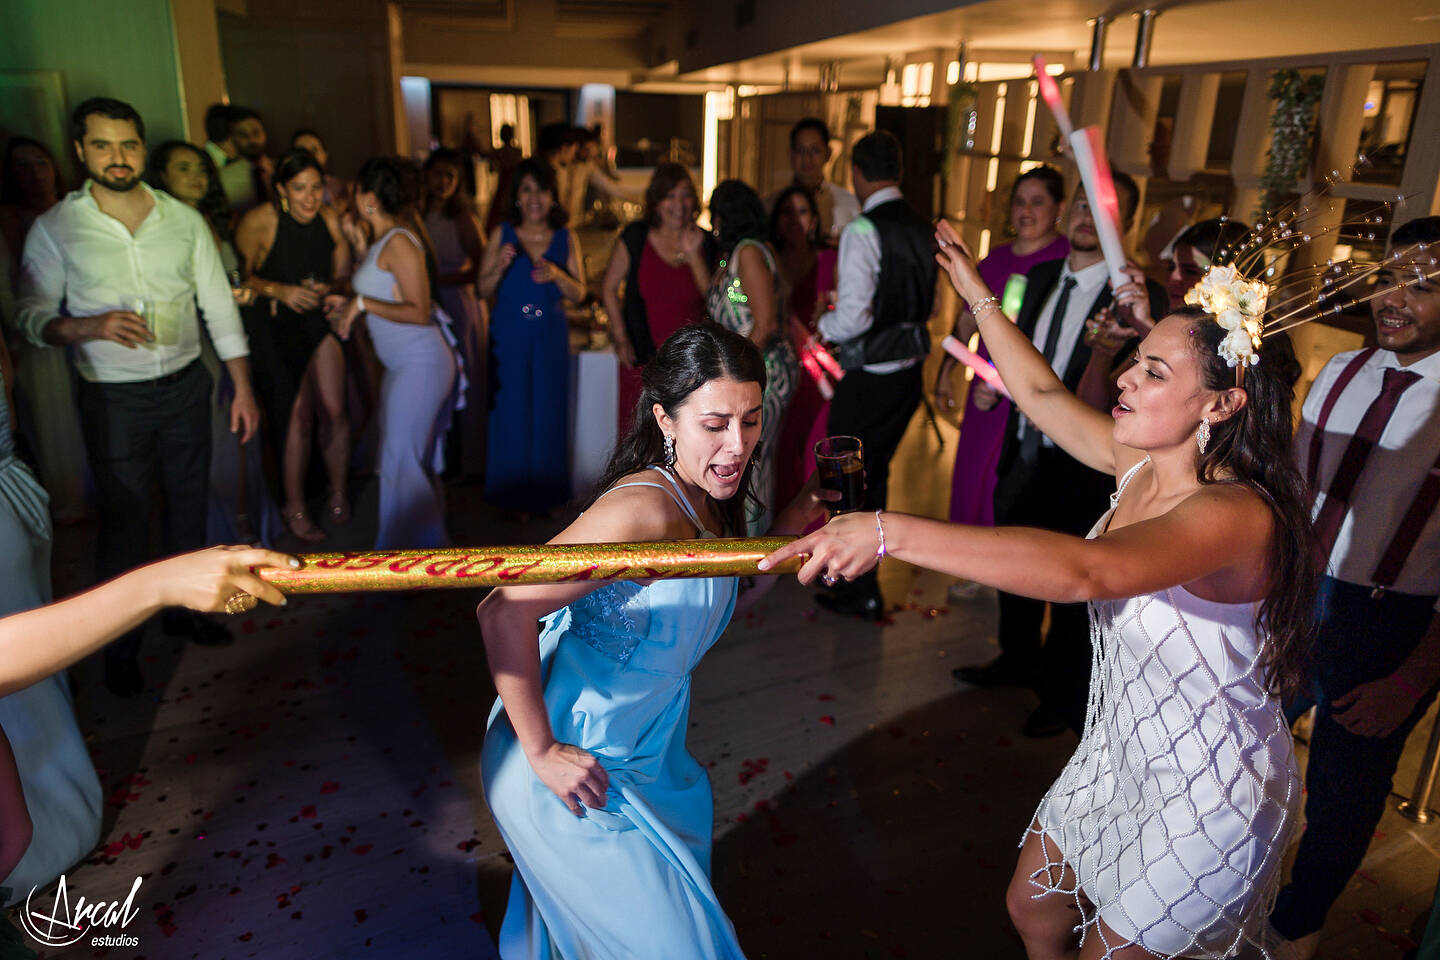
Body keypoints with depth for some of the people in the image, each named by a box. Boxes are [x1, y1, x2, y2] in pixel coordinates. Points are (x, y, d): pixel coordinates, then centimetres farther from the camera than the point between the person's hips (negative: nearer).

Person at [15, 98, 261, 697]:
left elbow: (219, 308, 3)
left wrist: (243, 388, 1)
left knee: (189, 506, 15)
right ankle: (120, 644, 22)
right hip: (113, 400, -3)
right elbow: (30, 317, -3)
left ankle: (185, 609, 36)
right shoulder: (55, 230, -6)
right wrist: (91, 327, -24)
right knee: (125, 521, 4)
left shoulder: (185, 221, 1)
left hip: (186, 386, 3)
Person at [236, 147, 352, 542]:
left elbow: (342, 274, 4)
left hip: (319, 320, 3)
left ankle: (338, 492, 23)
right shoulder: (259, 220, -15)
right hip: (274, 328, -3)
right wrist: (279, 290, -23)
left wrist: (326, 289, -16)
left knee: (334, 412, -3)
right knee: (296, 418, -2)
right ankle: (294, 508, 16)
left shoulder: (330, 218, -4)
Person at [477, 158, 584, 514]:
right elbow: (483, 290, 0)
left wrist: (557, 275, -17)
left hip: (551, 337, 1)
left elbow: (578, 294, 2)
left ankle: (545, 493, 24)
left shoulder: (566, 239, 2)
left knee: (548, 414, 8)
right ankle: (513, 495, 19)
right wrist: (500, 267, -19)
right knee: (511, 414, 4)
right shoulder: (502, 235, -1)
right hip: (509, 336, -1)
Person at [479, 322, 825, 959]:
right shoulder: (644, 509, -30)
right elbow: (503, 613, -32)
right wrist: (541, 752, -25)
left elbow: (714, 604, 11)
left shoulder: (708, 504, -1)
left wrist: (785, 534, -2)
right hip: (572, 767, -8)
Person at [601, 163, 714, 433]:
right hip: (643, 355, -1)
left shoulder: (704, 242, 3)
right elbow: (609, 287, 7)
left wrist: (694, 256, -13)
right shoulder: (634, 238, -1)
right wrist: (620, 337, 0)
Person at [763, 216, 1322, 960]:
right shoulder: (1143, 464, -8)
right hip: (1119, 759, 8)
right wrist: (978, 294, 11)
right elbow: (1042, 395, 7)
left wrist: (893, 532, -54)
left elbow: (1084, 569, -49)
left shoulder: (1238, 513, -32)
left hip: (1207, 799, -7)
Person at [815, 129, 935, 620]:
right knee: (876, 474, 23)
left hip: (870, 380, -8)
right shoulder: (924, 228, 7)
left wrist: (824, 324, -4)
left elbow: (853, 317, -23)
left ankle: (861, 593, 19)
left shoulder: (863, 230, -18)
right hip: (910, 372, 8)